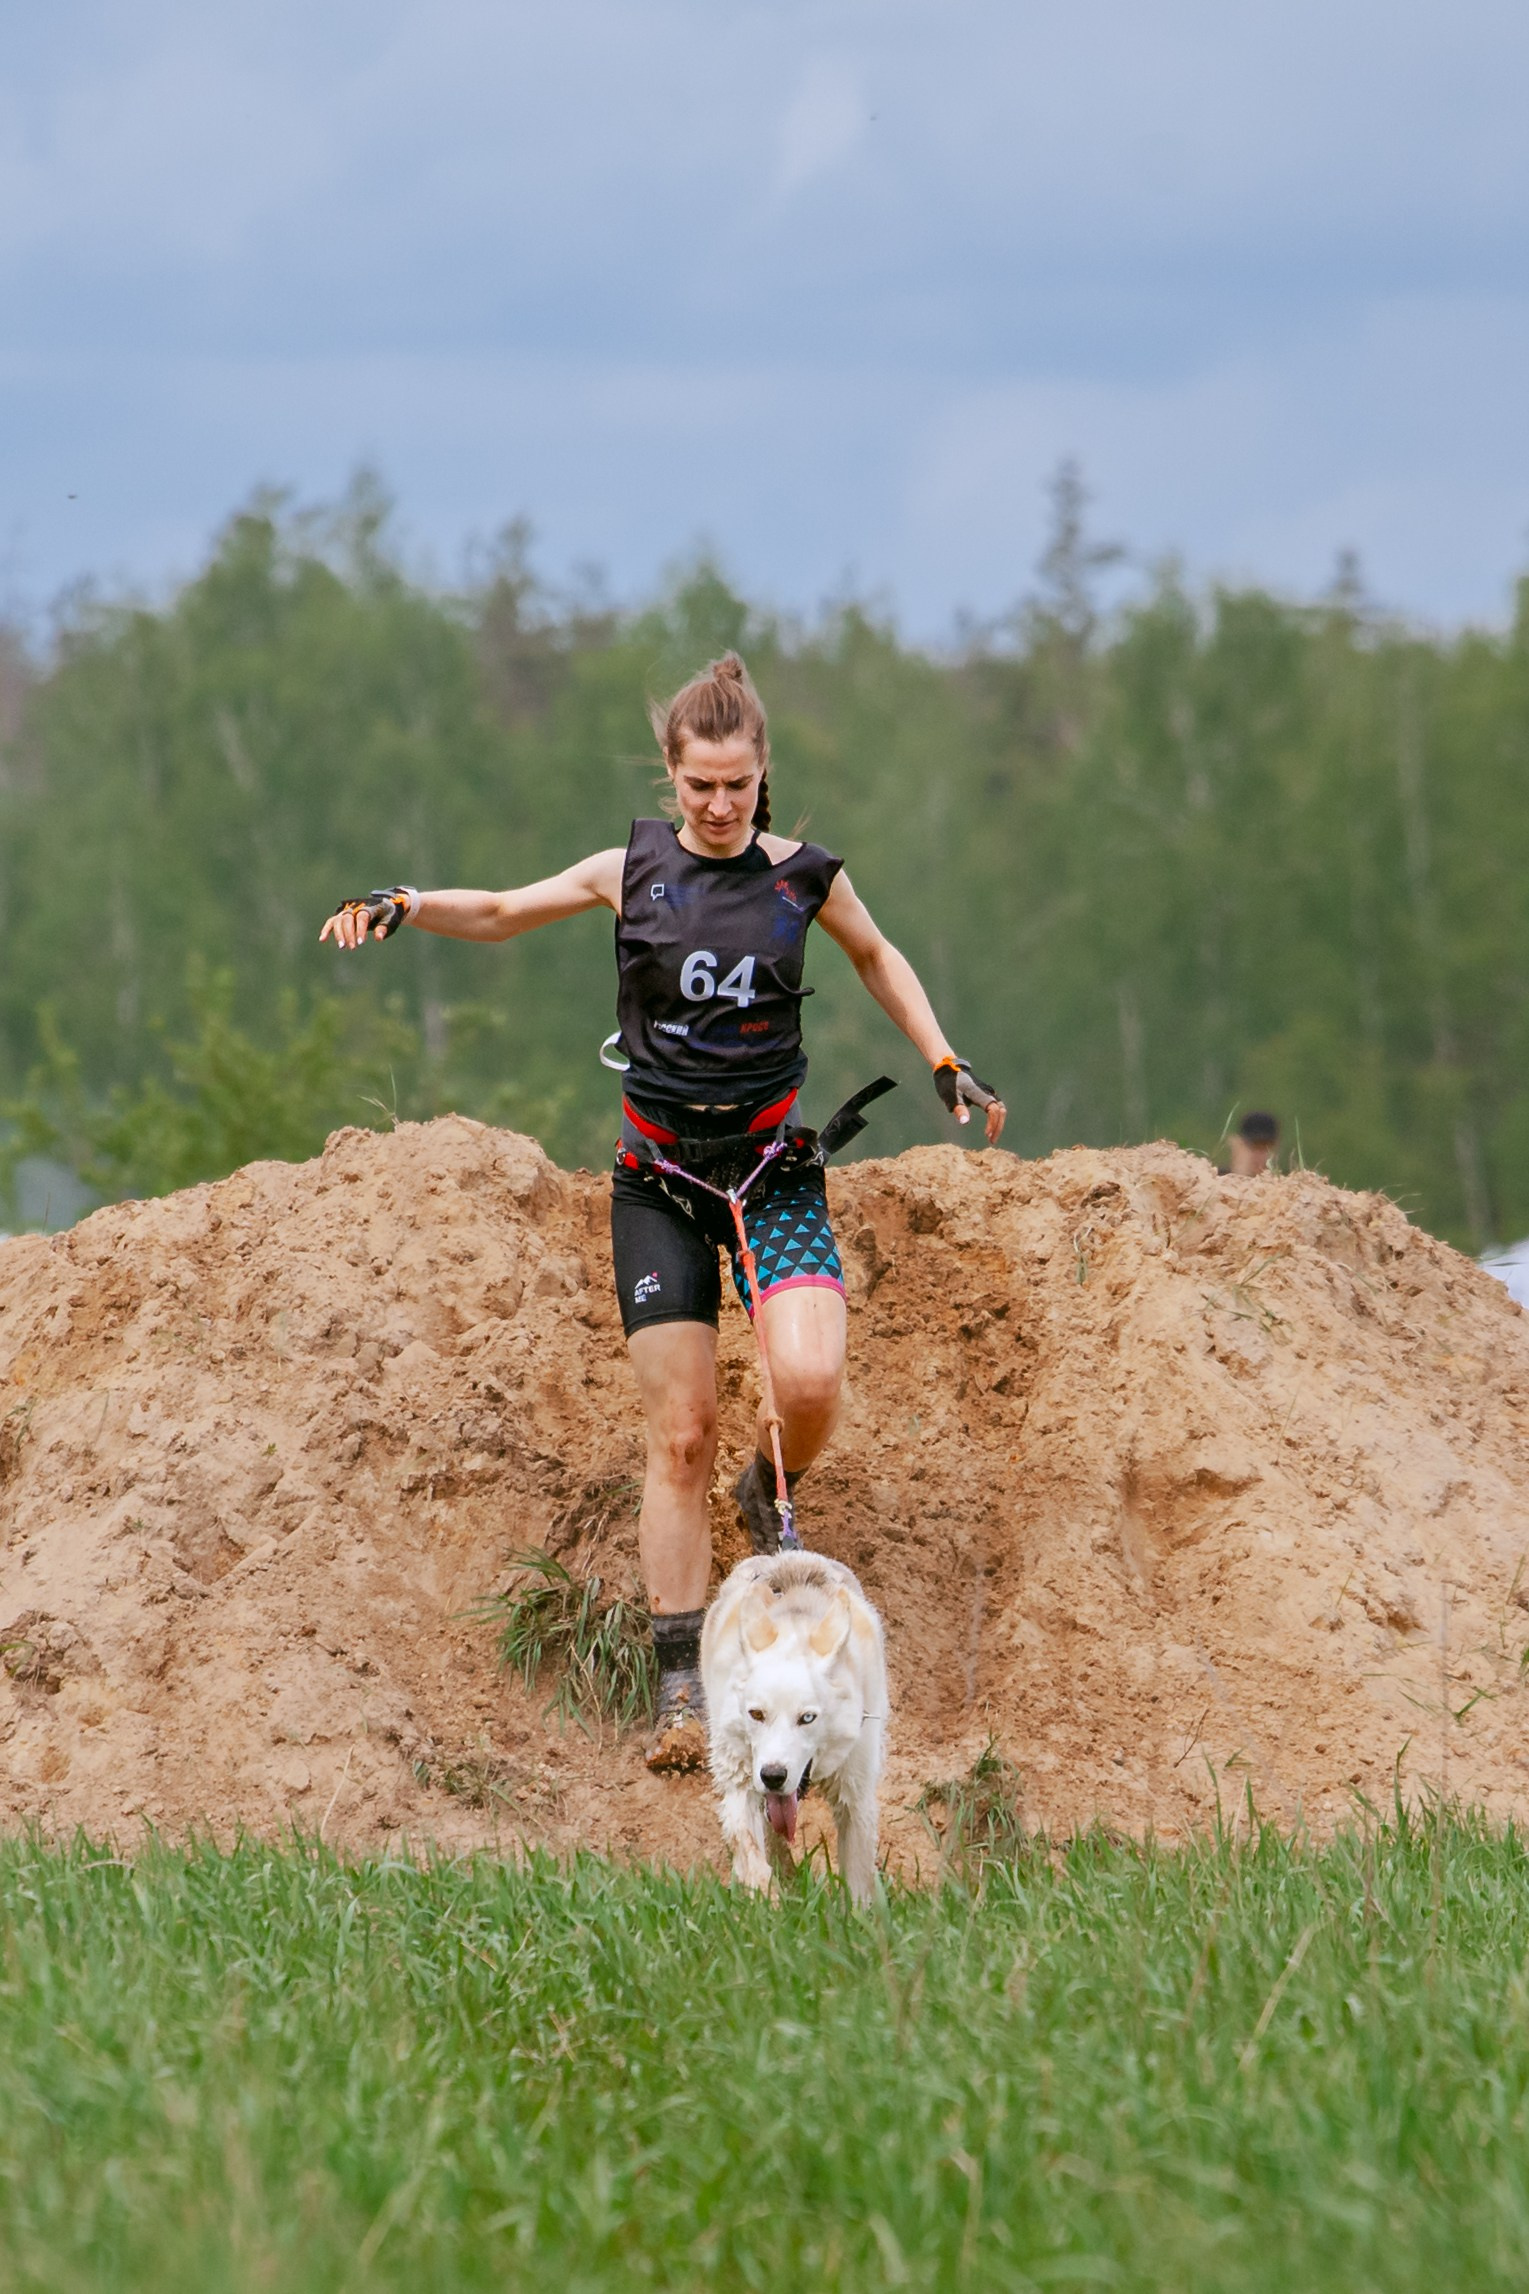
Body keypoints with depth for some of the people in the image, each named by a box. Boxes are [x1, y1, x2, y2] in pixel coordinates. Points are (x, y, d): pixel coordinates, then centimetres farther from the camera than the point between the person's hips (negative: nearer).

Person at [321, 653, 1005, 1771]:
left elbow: (877, 959, 18)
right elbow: (502, 912, 11)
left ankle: (773, 1495, 12)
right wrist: (405, 904, -6)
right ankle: (684, 1687, 1)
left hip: (774, 1171, 0)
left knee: (811, 1380, -24)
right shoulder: (633, 871, -1)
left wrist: (947, 1064, 14)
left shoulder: (804, 876, -1)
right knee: (682, 1436, -5)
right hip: (662, 1178, 0)